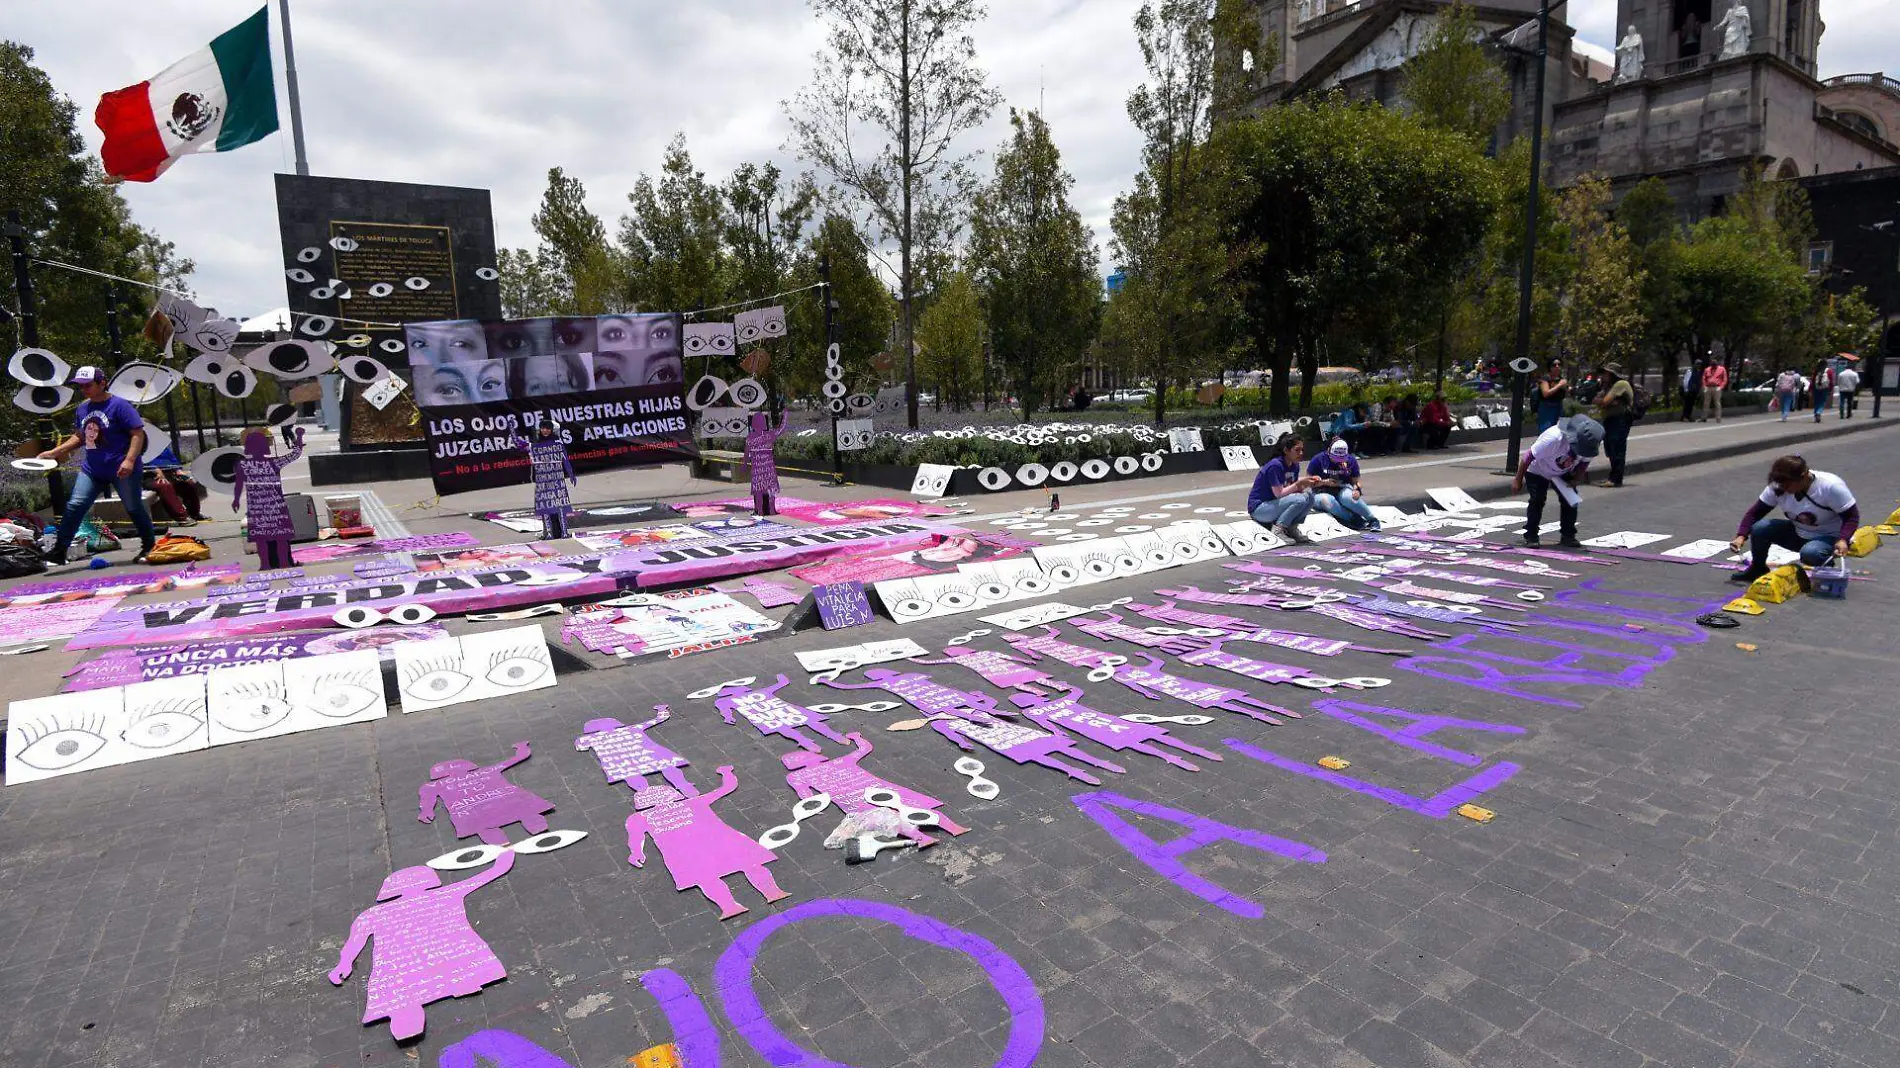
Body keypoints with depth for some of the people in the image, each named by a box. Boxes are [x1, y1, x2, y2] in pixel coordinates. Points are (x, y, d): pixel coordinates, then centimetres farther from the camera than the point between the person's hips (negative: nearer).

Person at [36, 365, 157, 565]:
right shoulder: (82, 408, 11)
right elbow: (79, 437, 23)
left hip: (122, 470, -6)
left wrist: (129, 460, -24)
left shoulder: (119, 405, -10)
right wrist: (54, 452, 13)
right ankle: (58, 552, 2)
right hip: (92, 469, 6)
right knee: (74, 506, -2)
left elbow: (138, 433, -15)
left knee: (134, 509, 6)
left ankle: (149, 547, 22)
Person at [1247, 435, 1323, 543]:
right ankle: (1278, 529, -14)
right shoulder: (1275, 466, -21)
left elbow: (1293, 488, 4)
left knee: (1309, 496, -7)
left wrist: (1306, 484, -13)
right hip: (1258, 508, -8)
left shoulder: (1295, 465, 5)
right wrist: (1299, 483, -22)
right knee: (1300, 500, -25)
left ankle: (1291, 527, 1)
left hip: (1275, 504, 8)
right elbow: (1279, 493, -23)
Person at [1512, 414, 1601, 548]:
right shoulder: (1554, 438, -40)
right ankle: (1531, 535, -2)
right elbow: (1528, 456, -30)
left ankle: (1568, 536, 8)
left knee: (1571, 500, -4)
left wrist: (1576, 480, -19)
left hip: (1563, 473, 5)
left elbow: (1584, 461, -2)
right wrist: (1518, 480, -22)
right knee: (1537, 500, -15)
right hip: (1538, 471, -5)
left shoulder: (1588, 444, -23)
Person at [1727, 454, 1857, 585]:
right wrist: (1741, 536, -25)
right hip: (1798, 534, 4)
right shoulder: (1779, 487, -14)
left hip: (1830, 538, -4)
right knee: (1759, 528, -21)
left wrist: (1843, 540, -37)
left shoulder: (1831, 486, -26)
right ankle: (1758, 568, 3)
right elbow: (1755, 512, -10)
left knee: (1809, 553, -37)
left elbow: (1852, 516, -19)